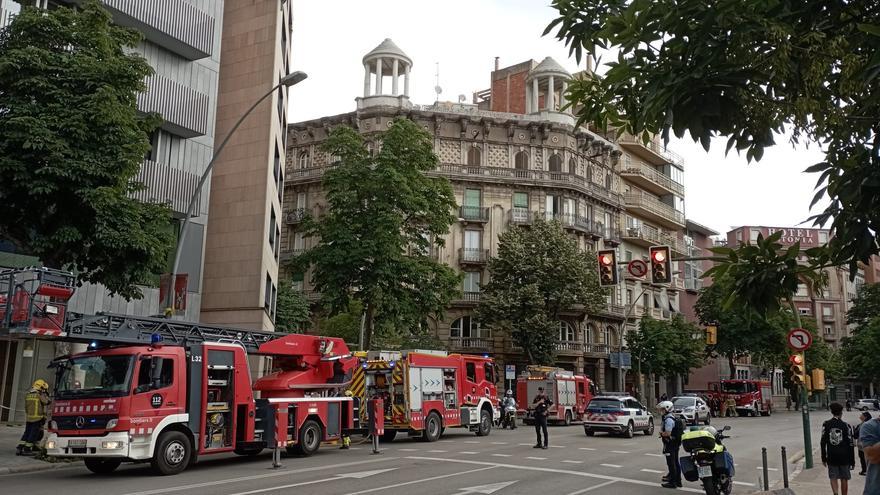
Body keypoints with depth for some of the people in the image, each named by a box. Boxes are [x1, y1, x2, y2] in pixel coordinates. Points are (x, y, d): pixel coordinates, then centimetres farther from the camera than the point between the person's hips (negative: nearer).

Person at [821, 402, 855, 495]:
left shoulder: (826, 425, -2)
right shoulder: (846, 426, -6)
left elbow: (823, 442, 0)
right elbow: (850, 444, -5)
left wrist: (824, 458, 8)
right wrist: (852, 460, 2)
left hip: (831, 456, 1)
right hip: (844, 456, -1)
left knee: (833, 478, 5)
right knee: (844, 479, 11)